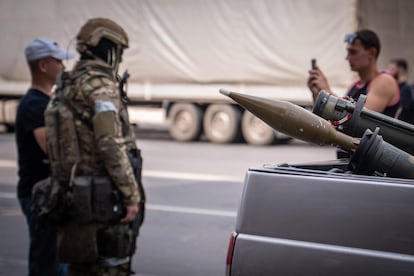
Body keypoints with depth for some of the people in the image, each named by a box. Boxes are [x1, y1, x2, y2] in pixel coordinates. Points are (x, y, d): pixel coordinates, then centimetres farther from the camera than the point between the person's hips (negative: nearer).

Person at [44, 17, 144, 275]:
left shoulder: (64, 90, 14)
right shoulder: (100, 85, -13)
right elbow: (111, 146, -21)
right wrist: (132, 196, -18)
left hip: (75, 196, 9)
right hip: (104, 197, -9)